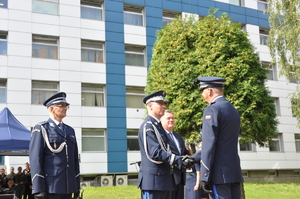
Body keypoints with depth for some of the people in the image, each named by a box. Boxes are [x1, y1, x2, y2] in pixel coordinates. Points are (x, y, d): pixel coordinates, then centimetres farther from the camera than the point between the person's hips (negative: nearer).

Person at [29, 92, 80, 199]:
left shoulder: (70, 130, 17)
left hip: (68, 186, 6)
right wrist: (39, 189, -16)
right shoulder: (41, 129, -2)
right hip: (50, 186, -6)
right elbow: (35, 159, -9)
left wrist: (77, 186, 13)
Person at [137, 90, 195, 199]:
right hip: (153, 181, -10)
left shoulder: (158, 126, 19)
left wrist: (183, 160, 7)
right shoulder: (147, 126, -13)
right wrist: (180, 161, -24)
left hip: (165, 180, 10)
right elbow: (155, 152, -21)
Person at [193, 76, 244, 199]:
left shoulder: (212, 109, -11)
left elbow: (209, 144, -17)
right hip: (234, 171, 9)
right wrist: (194, 158, 23)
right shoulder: (233, 110, 16)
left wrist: (205, 177, -15)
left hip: (219, 173, -8)